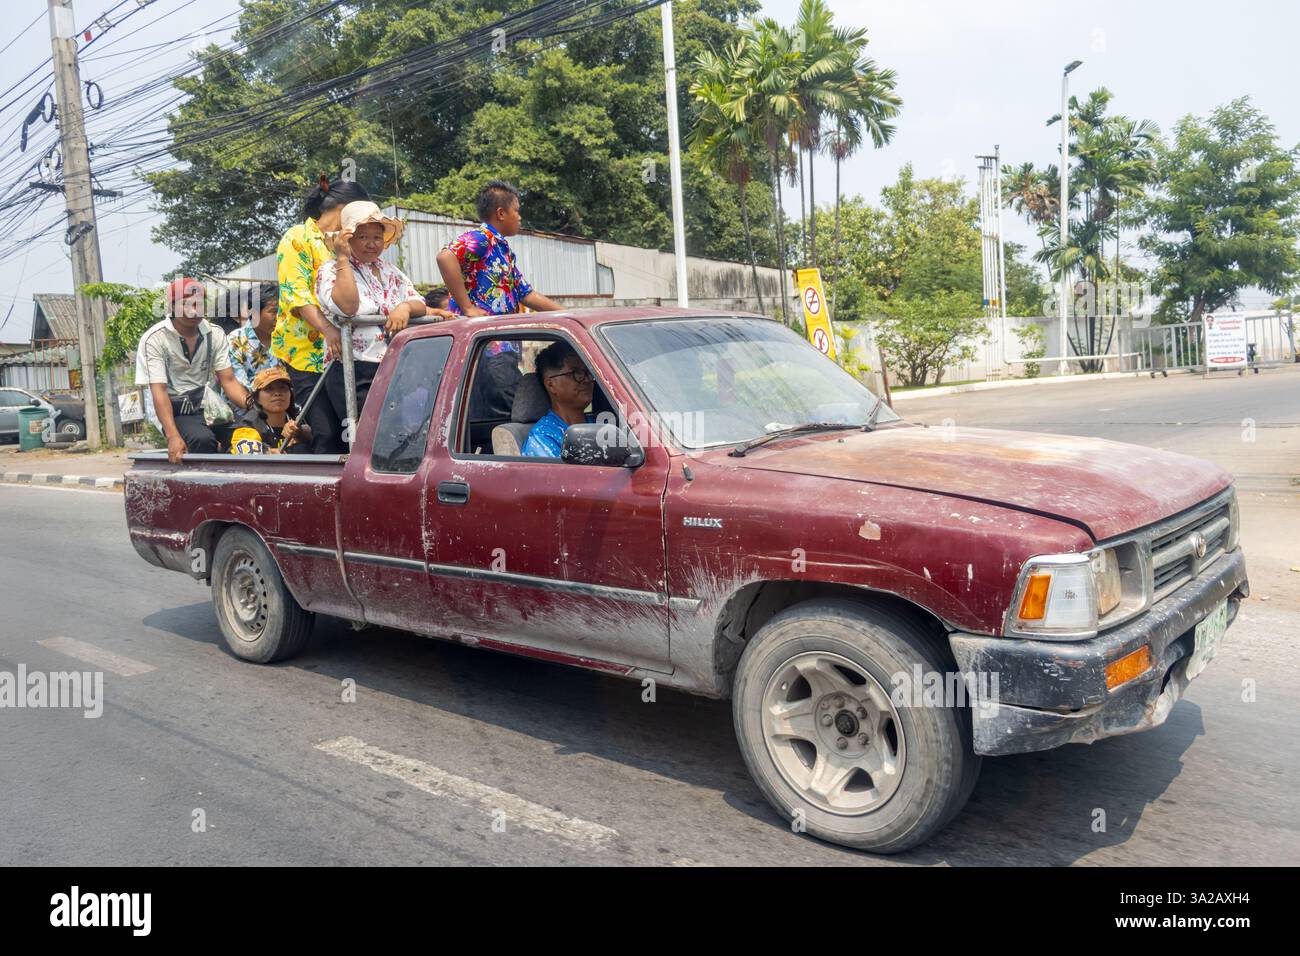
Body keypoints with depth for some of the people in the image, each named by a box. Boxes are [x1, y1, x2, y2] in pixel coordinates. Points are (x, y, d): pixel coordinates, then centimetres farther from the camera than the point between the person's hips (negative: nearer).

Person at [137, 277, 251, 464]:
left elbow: (228, 381, -1)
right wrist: (173, 437, -30)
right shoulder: (154, 339, -9)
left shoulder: (215, 334, 4)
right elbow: (159, 390, -16)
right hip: (176, 413, -4)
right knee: (203, 439, -35)